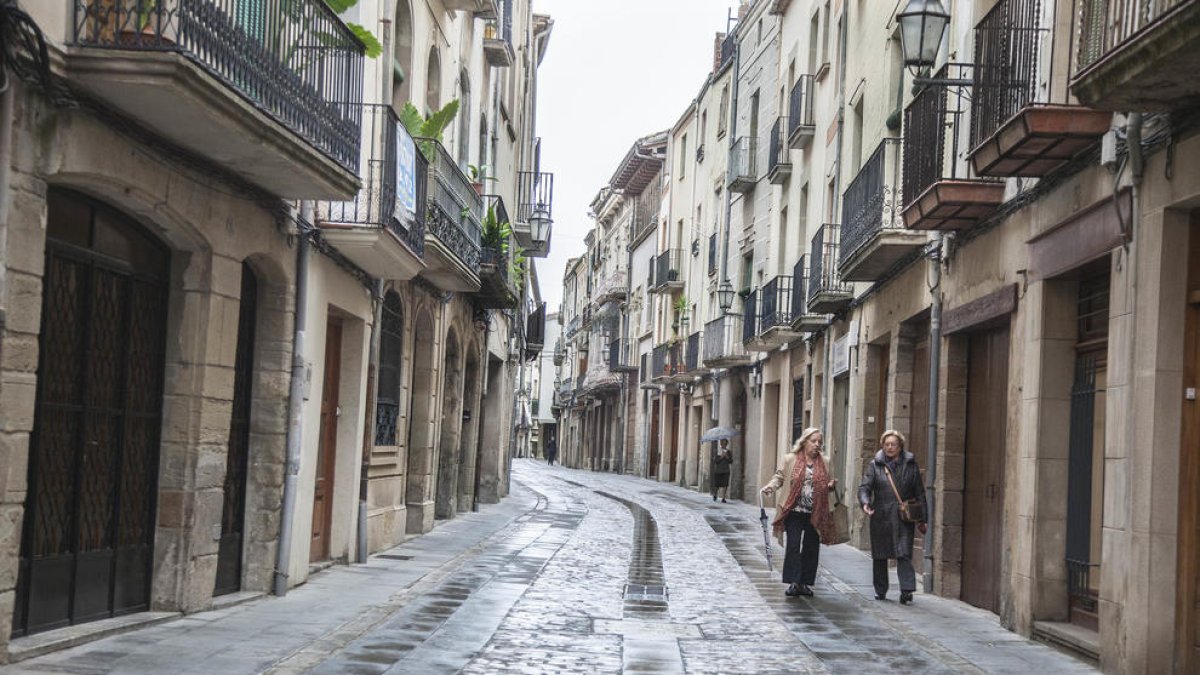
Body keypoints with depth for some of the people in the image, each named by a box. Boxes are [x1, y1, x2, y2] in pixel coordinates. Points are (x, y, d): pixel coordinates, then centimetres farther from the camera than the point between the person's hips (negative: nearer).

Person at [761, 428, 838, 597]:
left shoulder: (824, 462, 9)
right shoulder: (790, 459, 1)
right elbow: (779, 478, 3)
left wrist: (831, 485, -3)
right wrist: (770, 487, -17)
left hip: (816, 514, 3)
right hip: (795, 512, -3)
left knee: (811, 548, 6)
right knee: (793, 545, -7)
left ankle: (805, 583, 16)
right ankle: (793, 582, -3)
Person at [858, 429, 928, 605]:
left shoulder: (910, 465, 6)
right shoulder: (875, 465, 5)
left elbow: (920, 493, 9)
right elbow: (864, 487, -1)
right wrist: (865, 502, -23)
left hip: (904, 518, -1)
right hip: (881, 517, 1)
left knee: (904, 554, -11)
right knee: (880, 556, 9)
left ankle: (907, 590, -15)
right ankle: (881, 591, 22)